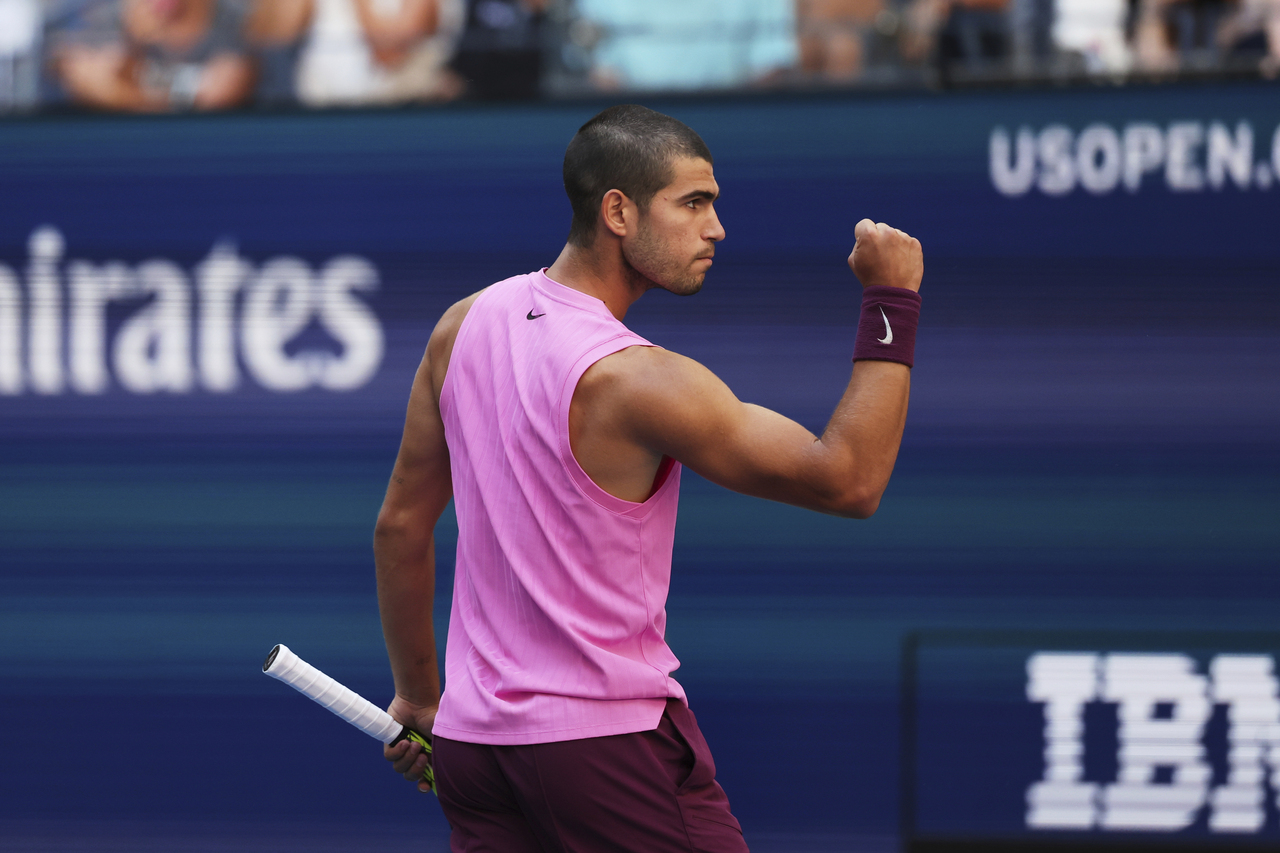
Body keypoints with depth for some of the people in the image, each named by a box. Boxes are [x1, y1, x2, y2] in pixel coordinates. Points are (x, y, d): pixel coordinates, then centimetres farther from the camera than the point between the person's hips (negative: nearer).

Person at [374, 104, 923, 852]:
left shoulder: (464, 327, 3)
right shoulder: (639, 382, -18)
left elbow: (401, 523, 12)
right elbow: (850, 482, -14)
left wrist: (419, 693, 23)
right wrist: (892, 301, -13)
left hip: (474, 735, 7)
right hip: (611, 740, -7)